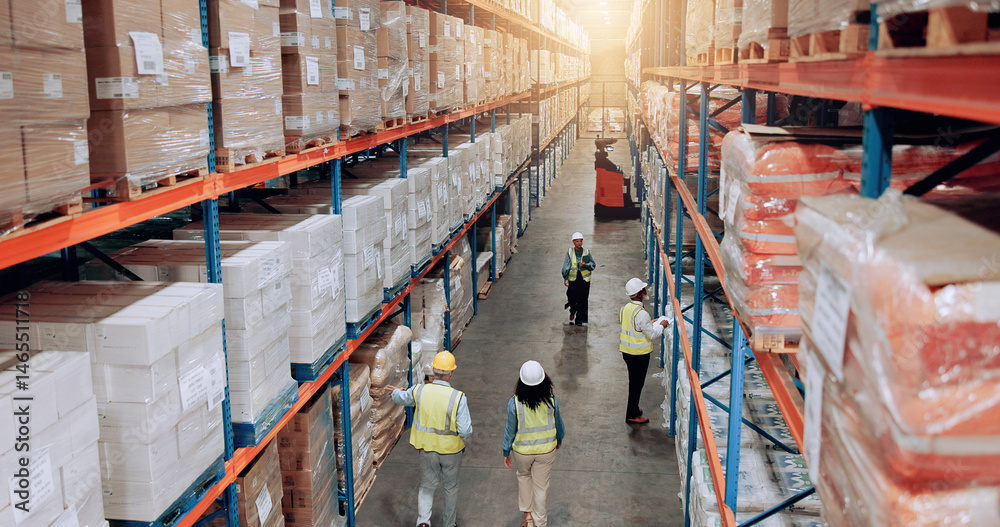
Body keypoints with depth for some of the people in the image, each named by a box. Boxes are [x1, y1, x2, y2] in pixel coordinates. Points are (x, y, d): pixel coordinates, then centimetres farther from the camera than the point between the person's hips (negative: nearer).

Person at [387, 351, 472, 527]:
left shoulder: (419, 391, -13)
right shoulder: (458, 397, -22)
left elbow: (401, 398, 10)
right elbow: (465, 431, -22)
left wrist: (396, 392, 34)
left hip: (427, 449, 2)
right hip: (451, 450, -1)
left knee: (427, 486, 17)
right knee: (451, 487, 19)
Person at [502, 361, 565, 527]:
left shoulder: (514, 403, -24)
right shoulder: (551, 401, -19)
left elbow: (510, 430, -12)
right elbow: (558, 424, -2)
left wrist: (506, 452, 4)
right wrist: (559, 440, 19)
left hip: (522, 450, -1)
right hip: (546, 449, 1)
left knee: (524, 476, 30)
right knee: (541, 485, 18)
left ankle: (527, 513, 33)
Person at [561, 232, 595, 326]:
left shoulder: (586, 252, 6)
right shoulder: (569, 252, 3)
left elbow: (593, 264, 8)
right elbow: (566, 266, 0)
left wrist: (586, 265, -13)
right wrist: (565, 279, -8)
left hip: (584, 279, 1)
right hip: (573, 279, -1)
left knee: (582, 300, -1)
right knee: (572, 298, -1)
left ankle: (580, 320, 10)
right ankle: (572, 312, 32)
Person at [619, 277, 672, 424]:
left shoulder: (625, 308, 1)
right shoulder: (641, 313, -25)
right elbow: (652, 334, -18)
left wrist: (651, 324, 14)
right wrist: (661, 325, -1)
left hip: (627, 351, 8)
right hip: (639, 354, -8)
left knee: (633, 382, 21)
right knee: (637, 384, 3)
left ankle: (633, 408, 34)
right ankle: (632, 415, 11)